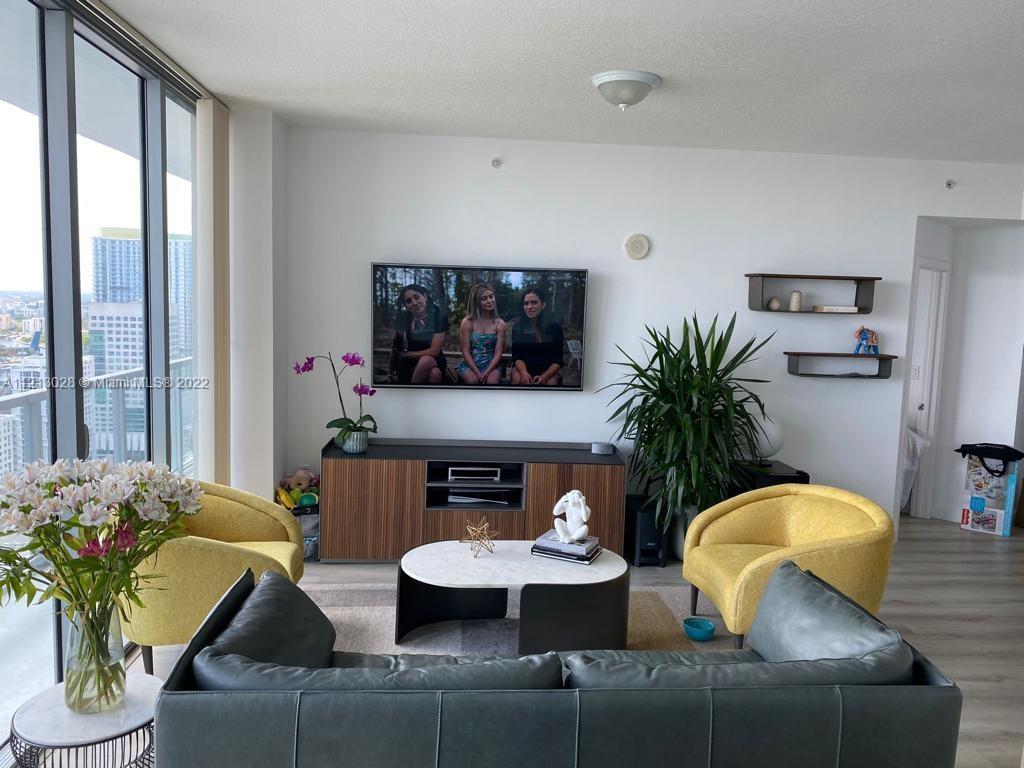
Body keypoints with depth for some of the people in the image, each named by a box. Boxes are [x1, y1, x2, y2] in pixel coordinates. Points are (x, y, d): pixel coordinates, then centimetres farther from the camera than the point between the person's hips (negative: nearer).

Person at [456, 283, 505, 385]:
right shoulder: (467, 322, -1)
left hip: (491, 365, 1)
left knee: (492, 381, -31)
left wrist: (487, 372, -19)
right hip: (470, 364, -1)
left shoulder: (499, 324, 3)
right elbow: (465, 351, -4)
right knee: (473, 380, -33)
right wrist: (477, 372, -17)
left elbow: (498, 352, -2)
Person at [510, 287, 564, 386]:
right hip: (523, 367, 0)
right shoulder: (518, 327, -7)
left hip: (547, 369, 0)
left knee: (551, 382, -31)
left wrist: (544, 377, -27)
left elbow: (558, 360, -8)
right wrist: (524, 373, -32)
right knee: (518, 379, -31)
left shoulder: (555, 327, -9)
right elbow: (517, 356, -10)